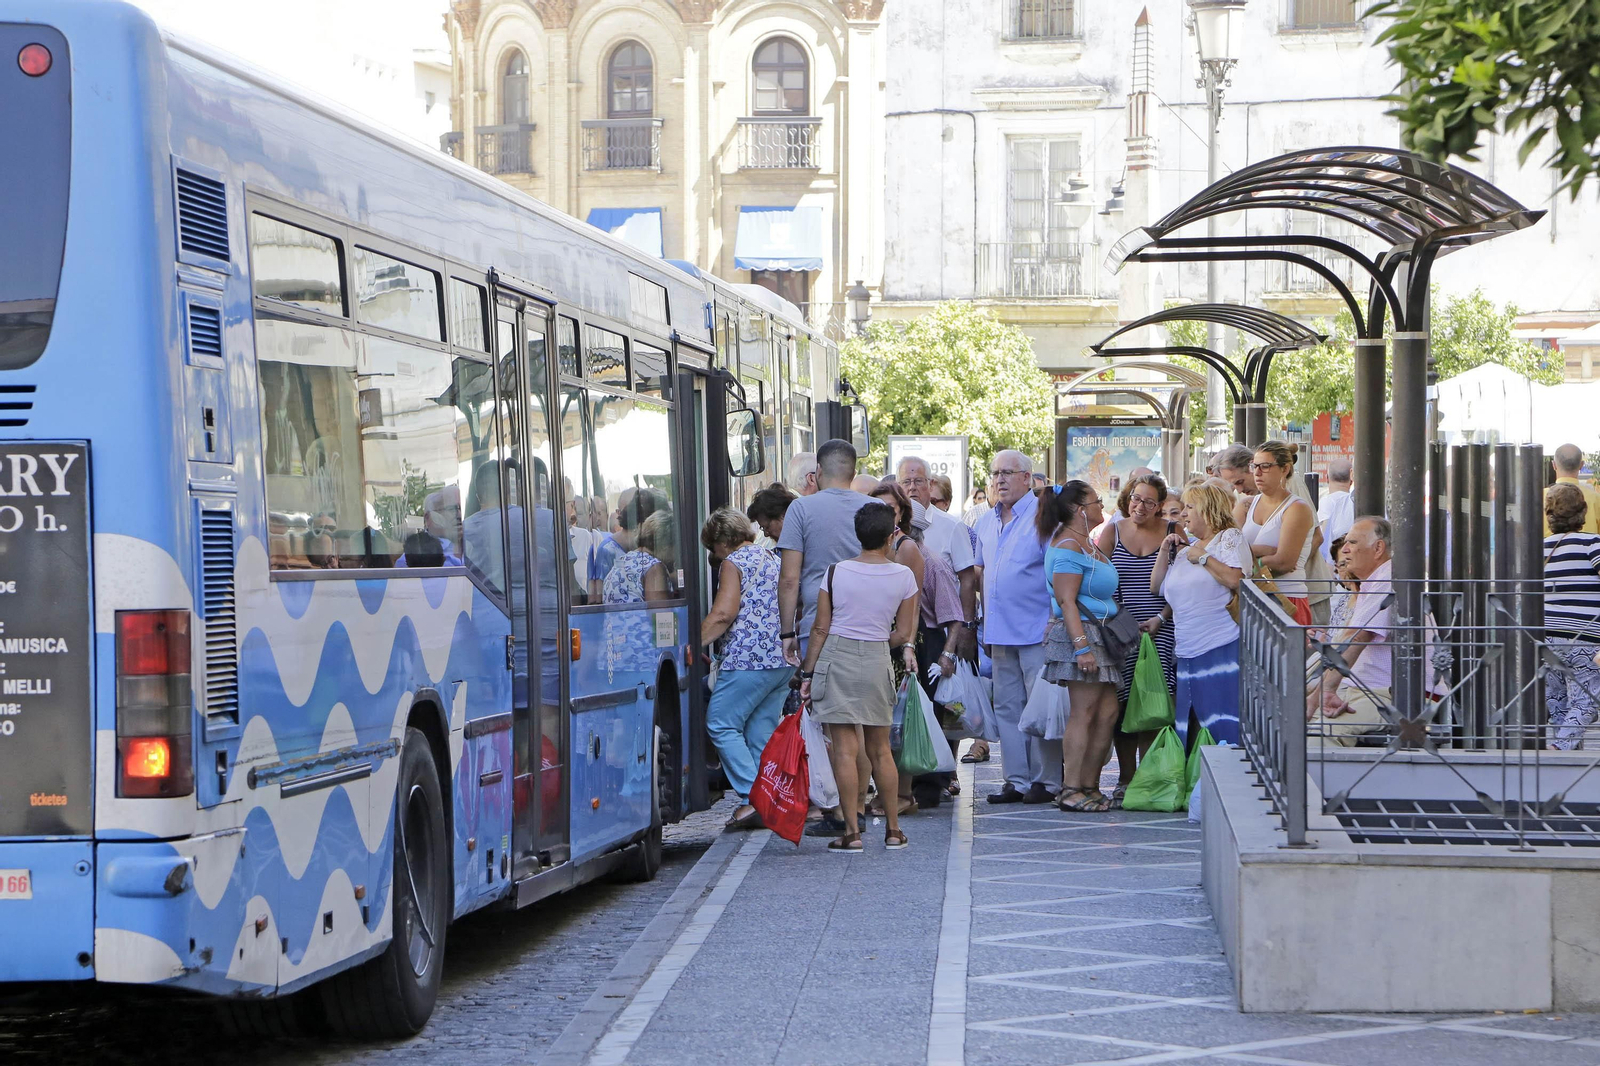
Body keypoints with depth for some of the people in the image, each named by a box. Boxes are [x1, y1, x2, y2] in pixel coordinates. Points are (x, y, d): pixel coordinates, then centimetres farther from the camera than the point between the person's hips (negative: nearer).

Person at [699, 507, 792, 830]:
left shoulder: (734, 562, -4)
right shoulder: (773, 559, 20)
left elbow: (723, 614, -13)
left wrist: (693, 644, -6)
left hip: (750, 658, -9)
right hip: (785, 658, 9)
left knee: (721, 724, -3)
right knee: (762, 731, 10)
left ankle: (752, 797, -13)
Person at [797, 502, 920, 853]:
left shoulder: (836, 572, -5)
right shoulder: (903, 576, -2)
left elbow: (820, 628, -4)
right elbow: (903, 634, 2)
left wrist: (807, 672, 3)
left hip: (836, 658, -2)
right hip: (878, 662, 2)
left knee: (844, 748, -2)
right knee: (880, 749, 13)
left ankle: (852, 832, -4)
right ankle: (893, 830, 16)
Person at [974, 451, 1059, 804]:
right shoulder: (986, 521, 15)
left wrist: (1056, 623, -13)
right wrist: (987, 621, 17)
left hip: (1036, 630, -7)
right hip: (999, 632, 7)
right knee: (1007, 707, 8)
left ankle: (1046, 781, 2)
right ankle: (1017, 780, 13)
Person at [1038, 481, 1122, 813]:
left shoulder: (1084, 542, 20)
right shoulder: (1068, 547, -12)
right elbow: (1066, 601, -19)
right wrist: (1082, 647, -25)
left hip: (1099, 635, 10)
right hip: (1080, 634, -10)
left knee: (1107, 712, 5)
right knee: (1084, 711, -10)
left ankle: (1089, 785, 9)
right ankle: (1071, 789, -7)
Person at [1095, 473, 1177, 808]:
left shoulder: (1171, 534, 5)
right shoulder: (1113, 531, 8)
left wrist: (1161, 618, -6)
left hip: (1160, 631, -1)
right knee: (1121, 706, -1)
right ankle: (1125, 780, 7)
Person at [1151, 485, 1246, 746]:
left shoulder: (1230, 538, 0)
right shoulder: (1185, 550, 21)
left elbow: (1235, 579, -16)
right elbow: (1156, 586, 23)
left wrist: (1202, 558, -7)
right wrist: (1164, 552, 12)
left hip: (1222, 648, -8)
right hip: (1188, 654, 8)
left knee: (1225, 730, -11)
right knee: (1188, 732, 5)